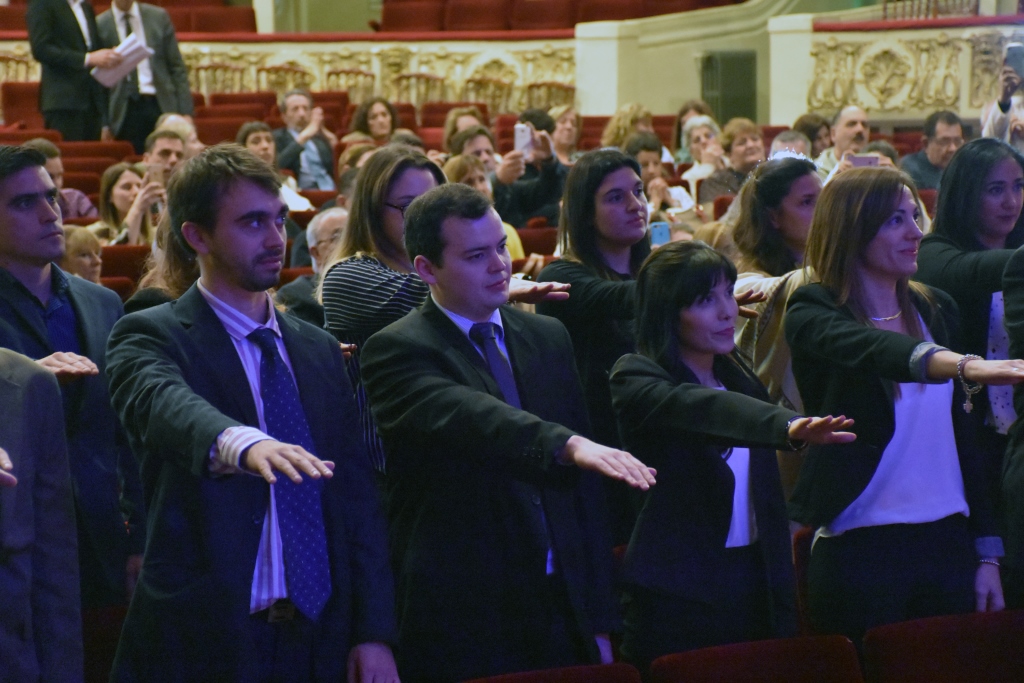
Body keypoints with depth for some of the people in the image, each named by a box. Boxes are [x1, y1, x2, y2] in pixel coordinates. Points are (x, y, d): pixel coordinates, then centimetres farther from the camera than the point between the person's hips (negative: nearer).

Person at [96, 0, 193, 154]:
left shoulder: (159, 17, 7)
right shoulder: (100, 25, 2)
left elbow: (177, 67, 8)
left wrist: (185, 112, 1)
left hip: (161, 105, 1)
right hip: (125, 111, -1)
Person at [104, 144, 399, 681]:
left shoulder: (319, 351, 13)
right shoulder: (148, 338, -4)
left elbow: (356, 495, 10)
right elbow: (163, 405, -27)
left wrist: (373, 633, 1)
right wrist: (241, 443, -48)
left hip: (321, 640, 5)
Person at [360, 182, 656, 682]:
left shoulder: (548, 338, 12)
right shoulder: (395, 351, -7)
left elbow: (583, 488, 14)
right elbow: (469, 417, -28)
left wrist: (599, 620, 11)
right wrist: (569, 445, -44)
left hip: (562, 612, 5)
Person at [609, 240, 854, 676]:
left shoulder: (738, 374, 11)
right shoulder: (636, 377, -9)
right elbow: (700, 409, -31)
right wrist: (788, 426, -47)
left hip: (755, 585, 6)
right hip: (677, 599, -6)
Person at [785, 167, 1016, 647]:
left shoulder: (935, 309, 11)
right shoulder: (813, 312, -7)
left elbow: (961, 433, 14)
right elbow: (869, 349, -29)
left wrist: (987, 553, 10)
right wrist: (964, 366, -47)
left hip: (947, 541, 5)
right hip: (859, 550, -5)